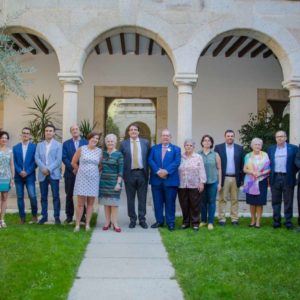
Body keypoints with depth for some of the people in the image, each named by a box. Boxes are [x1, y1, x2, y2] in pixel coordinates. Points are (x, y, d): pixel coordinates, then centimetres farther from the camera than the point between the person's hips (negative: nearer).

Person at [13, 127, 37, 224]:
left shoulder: (34, 147, 3)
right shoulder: (15, 147, 10)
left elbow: (35, 162, -2)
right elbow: (14, 162, 5)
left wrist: (27, 172, -11)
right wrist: (20, 171, -9)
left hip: (30, 176, -2)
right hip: (18, 176, 3)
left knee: (32, 196, -9)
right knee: (20, 197, 5)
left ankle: (34, 215, 11)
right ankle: (22, 217, 13)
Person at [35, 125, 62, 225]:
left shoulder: (58, 145, 4)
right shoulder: (39, 145, 13)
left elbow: (58, 160, -6)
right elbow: (37, 158, 2)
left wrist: (49, 169, -16)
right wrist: (43, 168, -13)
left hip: (54, 174, -3)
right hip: (42, 174, 3)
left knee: (56, 196, -2)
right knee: (43, 197, 7)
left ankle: (57, 217, 5)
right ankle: (44, 216, 15)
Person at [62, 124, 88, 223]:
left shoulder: (86, 142, 5)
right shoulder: (66, 143, 8)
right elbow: (64, 158, -1)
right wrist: (72, 168, -13)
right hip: (70, 173, 1)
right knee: (69, 195, 5)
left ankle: (82, 215, 12)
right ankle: (69, 216, 12)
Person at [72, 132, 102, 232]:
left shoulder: (99, 151, 4)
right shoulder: (81, 149, -1)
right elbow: (73, 163, 6)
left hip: (93, 179, 2)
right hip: (82, 178, -2)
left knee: (90, 203, 5)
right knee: (80, 203, -2)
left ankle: (87, 224, 13)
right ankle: (77, 224, 6)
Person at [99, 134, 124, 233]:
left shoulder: (119, 154, -5)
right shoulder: (103, 153, 8)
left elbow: (120, 171, -8)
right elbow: (101, 166, 14)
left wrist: (118, 183, -14)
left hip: (114, 182, -4)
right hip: (103, 181, 4)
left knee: (114, 203, -1)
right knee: (106, 203, 7)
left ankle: (115, 224, 4)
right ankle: (107, 222, 16)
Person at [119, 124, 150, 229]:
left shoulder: (145, 142, 6)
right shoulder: (124, 144, 4)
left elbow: (149, 158, 8)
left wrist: (147, 172, 1)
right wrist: (122, 174, -3)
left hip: (142, 173, 0)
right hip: (129, 174, 0)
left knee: (142, 198, 5)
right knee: (130, 198, 6)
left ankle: (142, 220, 14)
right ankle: (132, 219, 17)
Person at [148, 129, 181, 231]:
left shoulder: (176, 149, 7)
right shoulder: (154, 148, 12)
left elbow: (176, 162, -6)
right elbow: (150, 160, -1)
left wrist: (166, 171, -19)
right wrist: (158, 171, -16)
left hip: (170, 179, -2)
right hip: (156, 179, 2)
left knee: (170, 202, 2)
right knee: (157, 202, 7)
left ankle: (170, 222, 11)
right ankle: (159, 221, 18)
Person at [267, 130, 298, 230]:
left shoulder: (293, 148, 2)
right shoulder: (271, 149, 11)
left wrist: (292, 173, -2)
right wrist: (270, 174, 6)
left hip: (287, 178, -2)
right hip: (275, 178, 3)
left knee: (288, 202, 3)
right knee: (276, 201, 7)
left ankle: (288, 222, 10)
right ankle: (276, 221, 13)